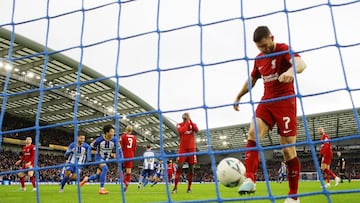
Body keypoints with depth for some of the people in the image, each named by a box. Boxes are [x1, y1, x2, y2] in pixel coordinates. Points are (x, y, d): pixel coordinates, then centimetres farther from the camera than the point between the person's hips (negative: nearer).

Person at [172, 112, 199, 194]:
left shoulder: (193, 124, 10)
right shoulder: (179, 125, 6)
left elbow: (197, 130, -12)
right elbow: (182, 131, -17)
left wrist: (190, 121, -11)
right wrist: (187, 122, -9)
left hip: (191, 148, 2)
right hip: (183, 148, -2)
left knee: (191, 167, 1)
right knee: (179, 166, -10)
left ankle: (189, 188, 7)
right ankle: (175, 187, -7)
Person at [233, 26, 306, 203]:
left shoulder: (283, 49, -8)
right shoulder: (259, 59, 12)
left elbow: (300, 63, -29)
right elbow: (252, 79, 28)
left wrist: (291, 70, -51)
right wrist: (239, 96, 28)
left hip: (285, 101, -5)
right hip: (266, 102, 5)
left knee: (288, 149, -5)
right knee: (253, 132, -22)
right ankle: (250, 179, -30)